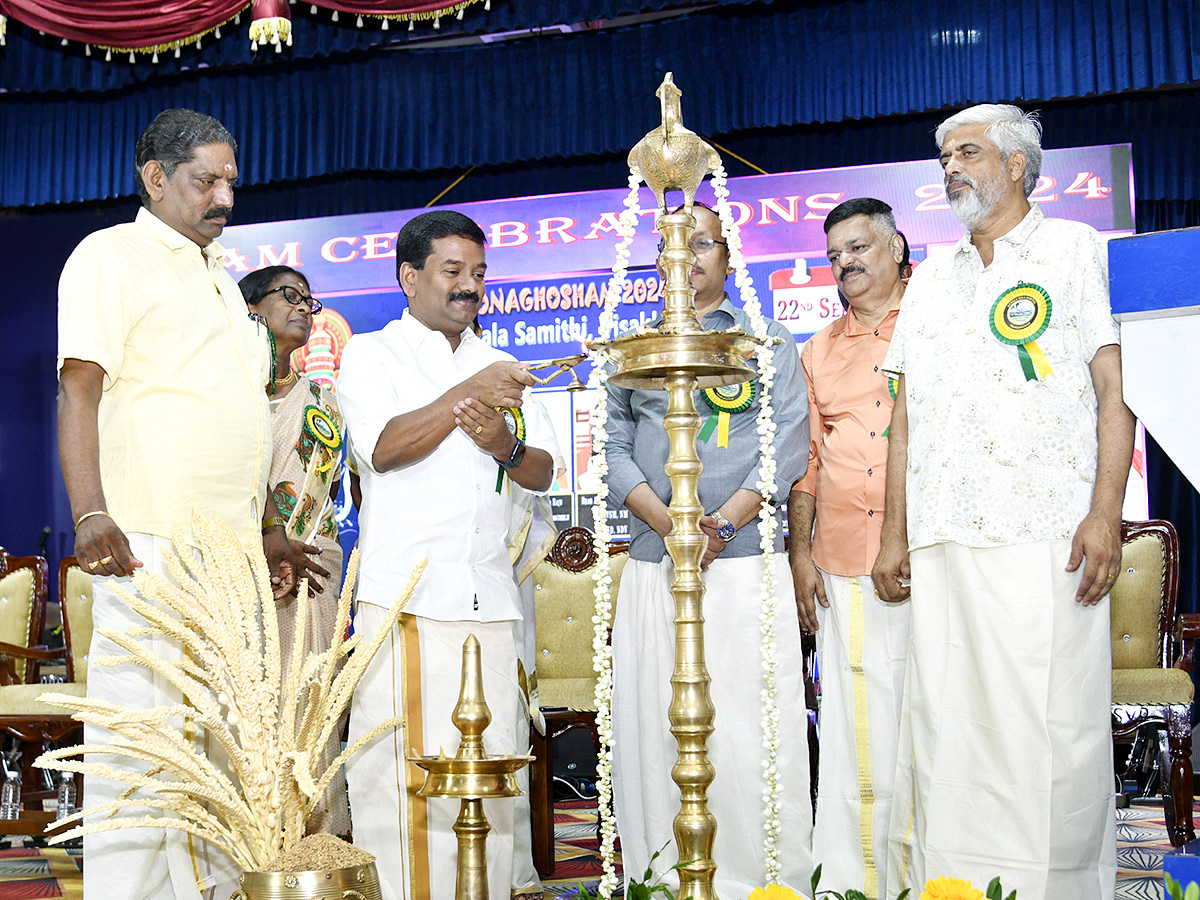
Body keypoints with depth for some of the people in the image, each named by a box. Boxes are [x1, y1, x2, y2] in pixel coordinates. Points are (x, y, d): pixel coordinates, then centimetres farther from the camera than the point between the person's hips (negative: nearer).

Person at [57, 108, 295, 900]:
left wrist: (269, 525, 24)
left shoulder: (219, 276, 23)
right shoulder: (113, 256, 0)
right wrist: (92, 516, -23)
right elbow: (79, 390, -11)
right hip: (150, 543, -8)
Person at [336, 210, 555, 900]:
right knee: (402, 771, -6)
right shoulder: (372, 355, 7)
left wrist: (504, 445, -5)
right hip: (404, 599, -4)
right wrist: (467, 393, -15)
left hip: (490, 601, 5)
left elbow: (542, 472, 16)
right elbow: (383, 448, -11)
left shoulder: (498, 366, 21)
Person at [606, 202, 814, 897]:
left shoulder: (770, 344, 12)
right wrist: (669, 524, -9)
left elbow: (789, 448, 1)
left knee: (751, 739, -6)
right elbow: (615, 449, 8)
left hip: (745, 562, -2)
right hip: (652, 570, 3)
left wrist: (721, 522, -12)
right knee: (652, 733, 1)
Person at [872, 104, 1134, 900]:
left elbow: (1111, 391, 1)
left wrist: (1106, 513, -10)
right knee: (946, 724, 3)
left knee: (1052, 723, -6)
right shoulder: (931, 280, 22)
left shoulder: (1072, 249, 10)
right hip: (943, 543, 4)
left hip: (1045, 537, -4)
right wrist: (895, 532, 11)